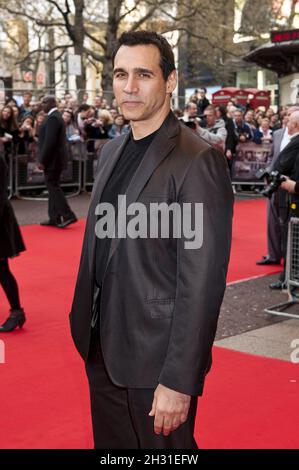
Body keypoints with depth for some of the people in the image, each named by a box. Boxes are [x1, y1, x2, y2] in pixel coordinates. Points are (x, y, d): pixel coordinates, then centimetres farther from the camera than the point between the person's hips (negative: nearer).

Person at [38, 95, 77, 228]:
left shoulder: (52, 118, -17)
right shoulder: (56, 116, 15)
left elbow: (49, 141, -23)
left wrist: (42, 161, -20)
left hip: (52, 159, -10)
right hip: (55, 158, 10)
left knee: (53, 187, -8)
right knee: (53, 187, 11)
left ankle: (68, 215, -9)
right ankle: (54, 218, 15)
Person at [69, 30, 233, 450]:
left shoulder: (198, 160, -17)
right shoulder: (112, 151, 8)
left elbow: (203, 280, -20)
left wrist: (178, 381, -20)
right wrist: (85, 324, 10)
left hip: (157, 357, -7)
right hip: (101, 351, 7)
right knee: (111, 444, 21)